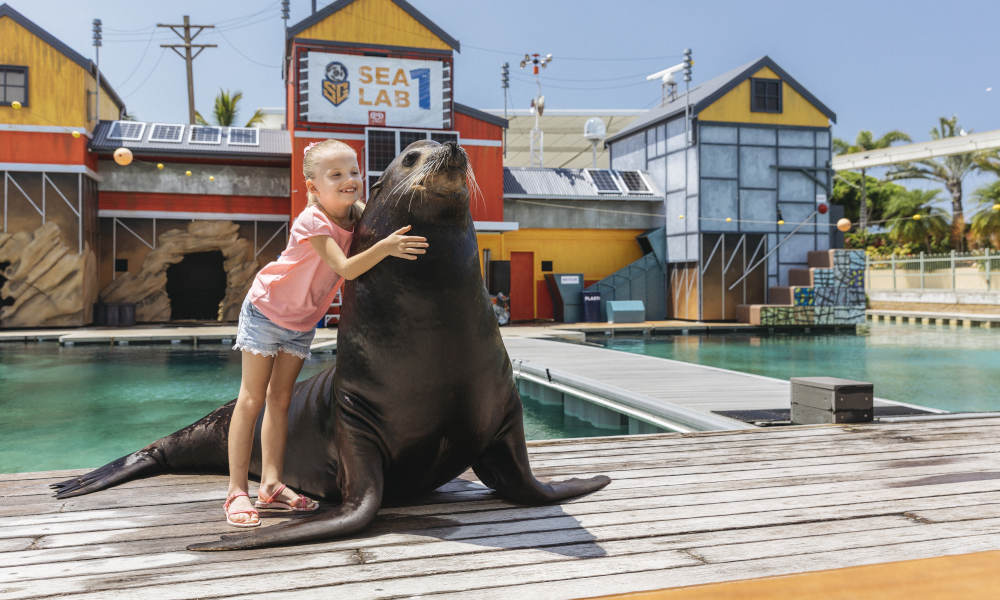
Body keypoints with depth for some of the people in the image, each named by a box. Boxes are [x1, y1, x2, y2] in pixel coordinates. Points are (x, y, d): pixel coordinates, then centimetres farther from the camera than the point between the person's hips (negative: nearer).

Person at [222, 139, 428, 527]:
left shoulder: (356, 213, -9)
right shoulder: (312, 222, -29)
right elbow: (346, 268, -39)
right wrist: (385, 247, -52)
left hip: (303, 322, 7)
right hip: (266, 310, -6)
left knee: (280, 400, 9)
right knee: (251, 400, -2)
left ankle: (271, 485, 14)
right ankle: (237, 491, 3)